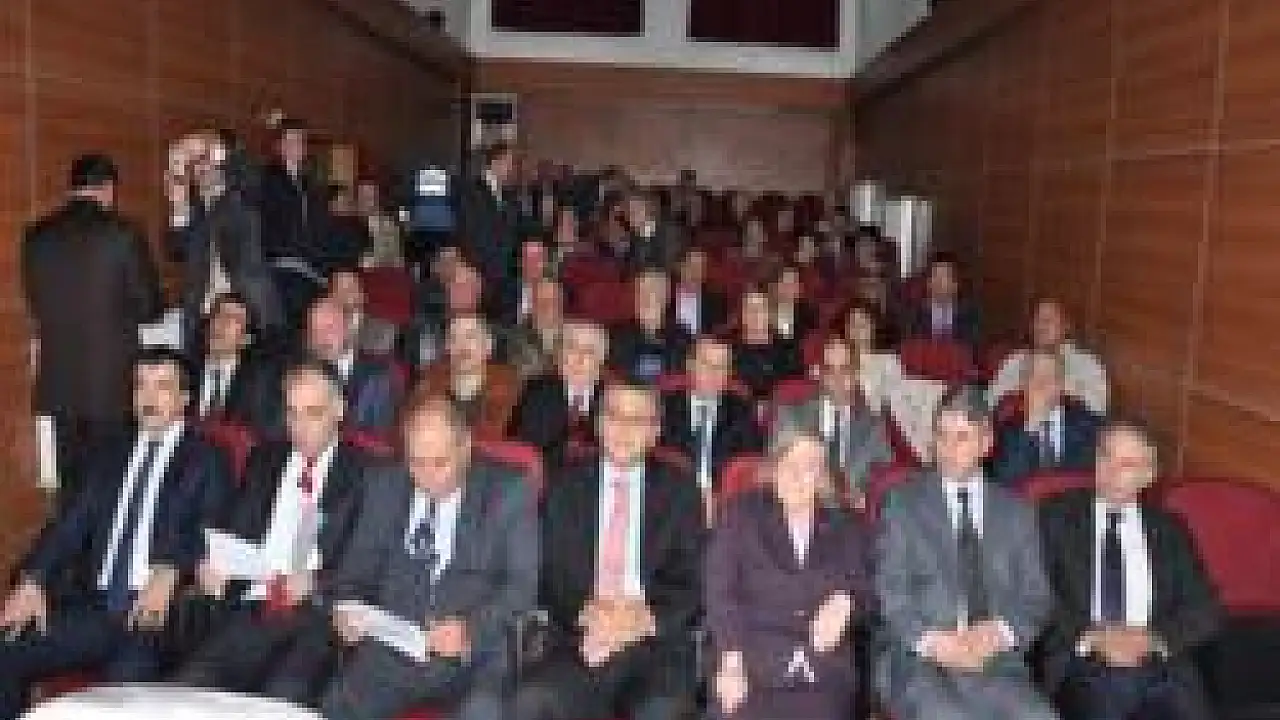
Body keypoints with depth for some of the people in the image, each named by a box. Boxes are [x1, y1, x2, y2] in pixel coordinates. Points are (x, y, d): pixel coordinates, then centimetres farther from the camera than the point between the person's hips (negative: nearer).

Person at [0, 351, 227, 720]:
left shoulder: (206, 460, 8)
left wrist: (171, 573, -23)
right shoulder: (106, 455, 21)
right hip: (91, 605, 5)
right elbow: (71, 522, 11)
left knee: (127, 678, -30)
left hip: (155, 610, -4)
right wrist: (32, 582, -6)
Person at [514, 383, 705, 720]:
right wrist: (585, 614, -13)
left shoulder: (679, 492, 11)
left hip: (658, 645, -1)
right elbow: (549, 576, 7)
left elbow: (694, 583, 6)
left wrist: (649, 619, -13)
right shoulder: (565, 489, 13)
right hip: (577, 644, 1)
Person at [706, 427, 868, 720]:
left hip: (822, 685, 2)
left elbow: (863, 588, 13)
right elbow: (718, 591, 0)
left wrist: (845, 602, -10)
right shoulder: (740, 516, 7)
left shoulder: (843, 528, 16)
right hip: (752, 679, -2)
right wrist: (730, 659, -10)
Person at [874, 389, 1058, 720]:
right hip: (917, 662, -2)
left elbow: (1036, 594, 11)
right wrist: (931, 640, -14)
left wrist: (1001, 632, -8)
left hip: (998, 662, 3)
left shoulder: (1016, 511, 16)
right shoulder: (902, 504, 9)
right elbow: (889, 590, 2)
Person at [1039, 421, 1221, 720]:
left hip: (1161, 664, 2)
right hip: (1082, 664, -2)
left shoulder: (1169, 530, 19)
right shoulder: (1057, 517, 11)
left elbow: (1205, 609, 10)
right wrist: (1091, 636, -11)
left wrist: (1154, 638, -7)